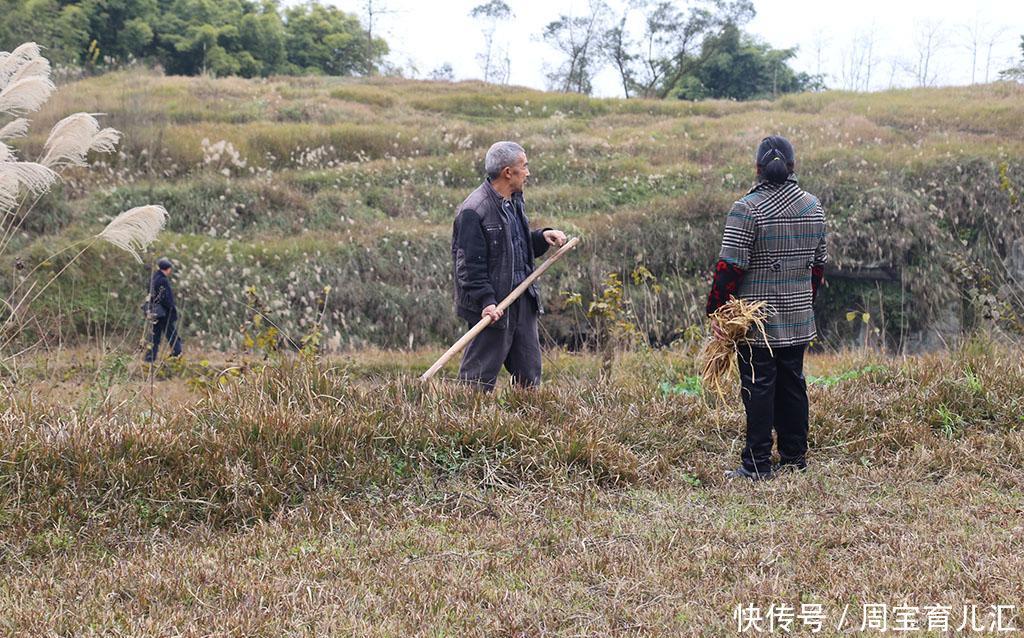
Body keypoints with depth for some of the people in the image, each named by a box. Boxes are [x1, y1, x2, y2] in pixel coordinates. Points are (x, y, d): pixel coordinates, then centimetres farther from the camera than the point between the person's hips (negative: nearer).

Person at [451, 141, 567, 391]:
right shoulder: (473, 211, -16)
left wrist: (543, 236, 6)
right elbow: (470, 265, -18)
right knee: (481, 374, -3)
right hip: (492, 306, -9)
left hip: (523, 299, 9)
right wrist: (486, 301, -24)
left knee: (529, 373, 15)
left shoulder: (515, 202, 13)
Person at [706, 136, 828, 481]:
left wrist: (716, 310, -8)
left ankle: (757, 464, 2)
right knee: (792, 384, 14)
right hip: (798, 319, 6)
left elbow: (730, 267, -16)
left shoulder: (747, 210, -14)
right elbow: (819, 262, 15)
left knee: (759, 387, -1)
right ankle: (794, 457, 21)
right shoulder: (813, 207, 7)